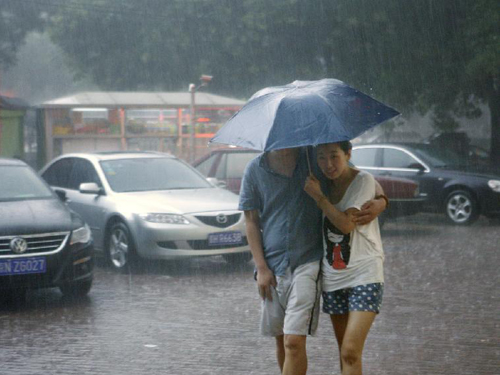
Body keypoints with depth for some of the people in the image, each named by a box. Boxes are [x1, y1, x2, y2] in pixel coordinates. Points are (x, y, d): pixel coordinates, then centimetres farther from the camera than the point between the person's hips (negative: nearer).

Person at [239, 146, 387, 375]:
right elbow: (251, 221, 6)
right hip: (272, 264, 3)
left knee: (294, 341, -13)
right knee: (281, 339, 13)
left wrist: (380, 202, -16)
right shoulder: (255, 170, 3)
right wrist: (261, 268, -1)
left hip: (307, 262, -3)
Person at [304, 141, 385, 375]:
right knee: (344, 353, 11)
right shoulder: (324, 184, 10)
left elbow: (347, 224, -18)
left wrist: (318, 196, -13)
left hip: (364, 275, -6)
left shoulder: (363, 180, -8)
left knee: (351, 352, -17)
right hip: (333, 277, 6)